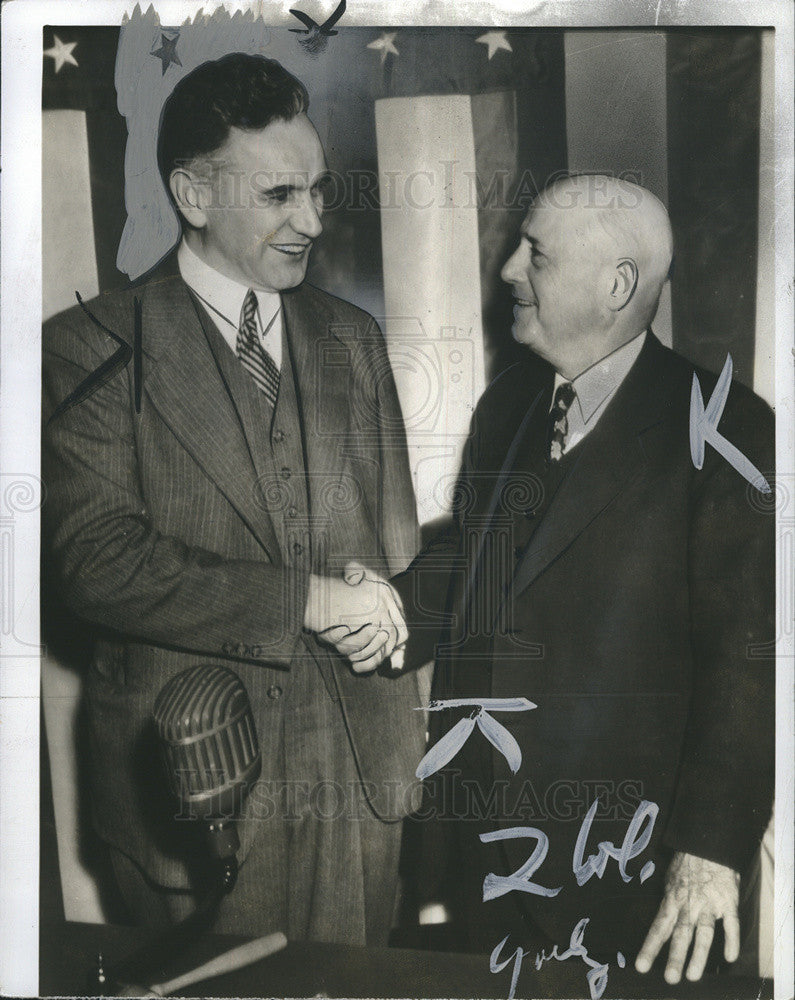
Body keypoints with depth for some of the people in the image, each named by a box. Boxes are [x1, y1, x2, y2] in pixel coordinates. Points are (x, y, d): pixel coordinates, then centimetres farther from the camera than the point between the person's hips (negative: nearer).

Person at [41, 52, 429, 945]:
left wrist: (378, 608, -5)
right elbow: (97, 559, -18)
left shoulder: (353, 338, 9)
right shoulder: (90, 349, -8)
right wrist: (306, 601, -20)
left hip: (362, 764, 4)